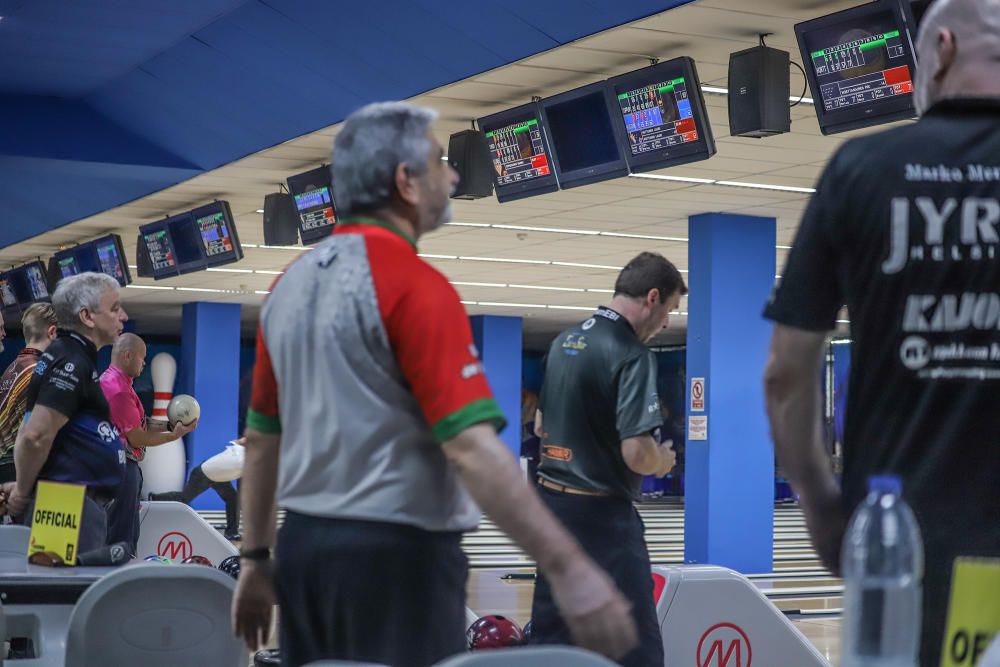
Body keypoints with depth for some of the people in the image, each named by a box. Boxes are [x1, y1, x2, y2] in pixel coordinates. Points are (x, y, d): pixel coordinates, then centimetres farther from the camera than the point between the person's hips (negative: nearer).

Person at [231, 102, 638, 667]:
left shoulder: (291, 284, 8)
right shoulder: (415, 285, -16)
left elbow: (261, 438, 14)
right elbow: (472, 449, -25)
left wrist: (256, 560, 22)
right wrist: (568, 569, -25)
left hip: (303, 544, 8)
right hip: (395, 552, -8)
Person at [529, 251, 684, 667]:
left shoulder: (563, 343, 8)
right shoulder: (631, 355, -17)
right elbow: (637, 454, -22)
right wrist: (664, 461, -2)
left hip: (552, 501, 8)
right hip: (602, 514, -8)